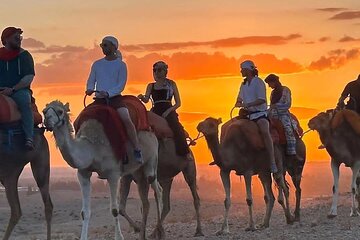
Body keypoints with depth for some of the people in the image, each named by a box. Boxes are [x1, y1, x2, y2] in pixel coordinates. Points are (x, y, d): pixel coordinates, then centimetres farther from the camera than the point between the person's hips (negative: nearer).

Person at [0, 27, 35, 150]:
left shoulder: (24, 55, 7)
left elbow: (29, 78, -3)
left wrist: (12, 89, -16)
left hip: (19, 90, -2)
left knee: (24, 100, -35)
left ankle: (29, 138, -40)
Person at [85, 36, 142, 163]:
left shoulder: (120, 65, 2)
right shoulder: (97, 64, 14)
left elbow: (121, 85, -5)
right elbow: (91, 81, 15)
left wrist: (107, 93, -20)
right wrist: (90, 89, -9)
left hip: (115, 97, -4)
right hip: (99, 99, 4)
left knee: (127, 120, -25)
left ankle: (137, 151, -22)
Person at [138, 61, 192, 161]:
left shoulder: (171, 84, 12)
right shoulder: (151, 86, 17)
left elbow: (178, 103, 8)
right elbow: (146, 100, 1)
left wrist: (168, 111, -10)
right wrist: (141, 97, -24)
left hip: (169, 111, -3)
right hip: (156, 111, 3)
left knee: (177, 128, -29)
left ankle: (186, 153, -27)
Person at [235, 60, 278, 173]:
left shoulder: (258, 82, -7)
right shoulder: (243, 84, 16)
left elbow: (262, 99, -16)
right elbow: (239, 100, 21)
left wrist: (247, 104, -24)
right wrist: (239, 104, -1)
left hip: (260, 113, -8)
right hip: (248, 114, 8)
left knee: (265, 131, -33)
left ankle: (272, 162, -39)